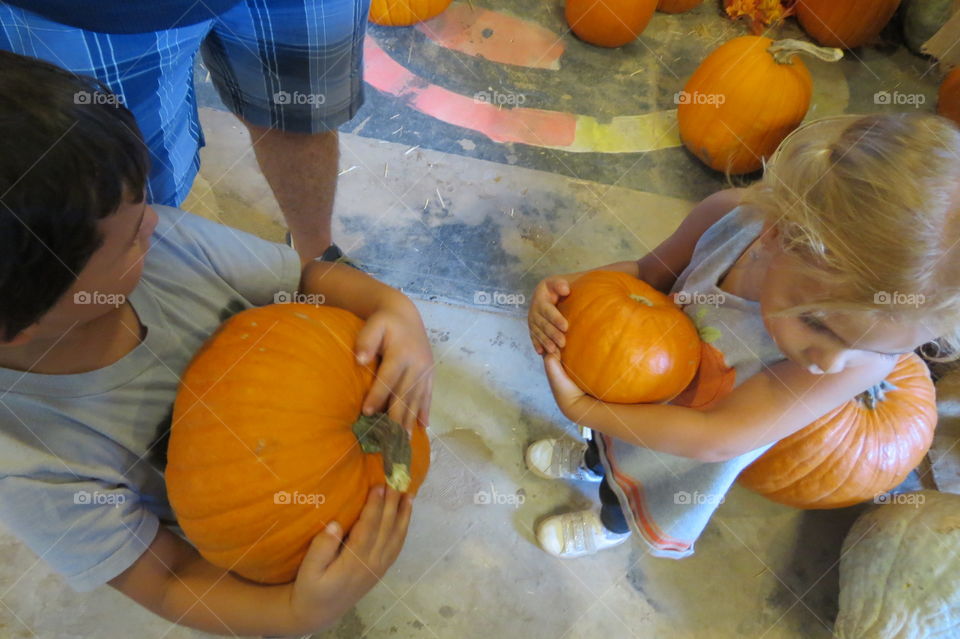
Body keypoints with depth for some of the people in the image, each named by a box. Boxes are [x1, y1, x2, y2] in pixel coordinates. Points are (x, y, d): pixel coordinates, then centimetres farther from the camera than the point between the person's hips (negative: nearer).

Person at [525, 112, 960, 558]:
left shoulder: (861, 363, -41)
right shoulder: (730, 217, -34)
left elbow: (715, 439, -36)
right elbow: (647, 273, -13)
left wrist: (581, 407, -34)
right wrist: (572, 287, -32)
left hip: (690, 454, -2)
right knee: (610, 437, 36)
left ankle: (613, 525, 67)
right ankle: (592, 461, 73)